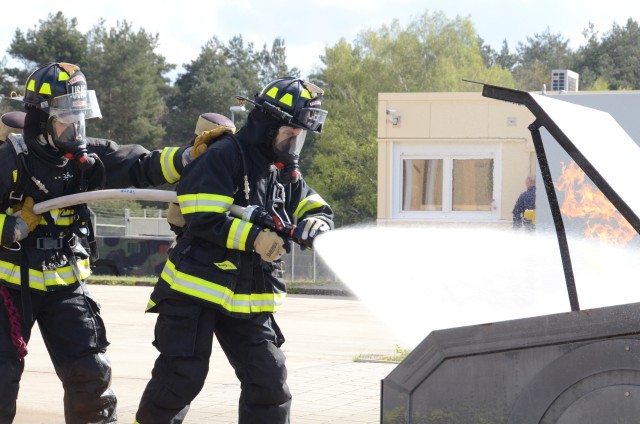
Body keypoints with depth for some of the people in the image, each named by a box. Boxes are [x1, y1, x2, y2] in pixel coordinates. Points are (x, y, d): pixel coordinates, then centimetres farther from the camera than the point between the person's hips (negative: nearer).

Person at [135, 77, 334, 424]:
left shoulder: (286, 171, 12)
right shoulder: (223, 157, -12)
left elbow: (317, 209, 13)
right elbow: (203, 219, -20)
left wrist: (315, 223, -11)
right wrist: (254, 238, -24)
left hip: (248, 300, 7)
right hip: (196, 289, -7)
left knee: (269, 379, -1)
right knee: (180, 379, -5)